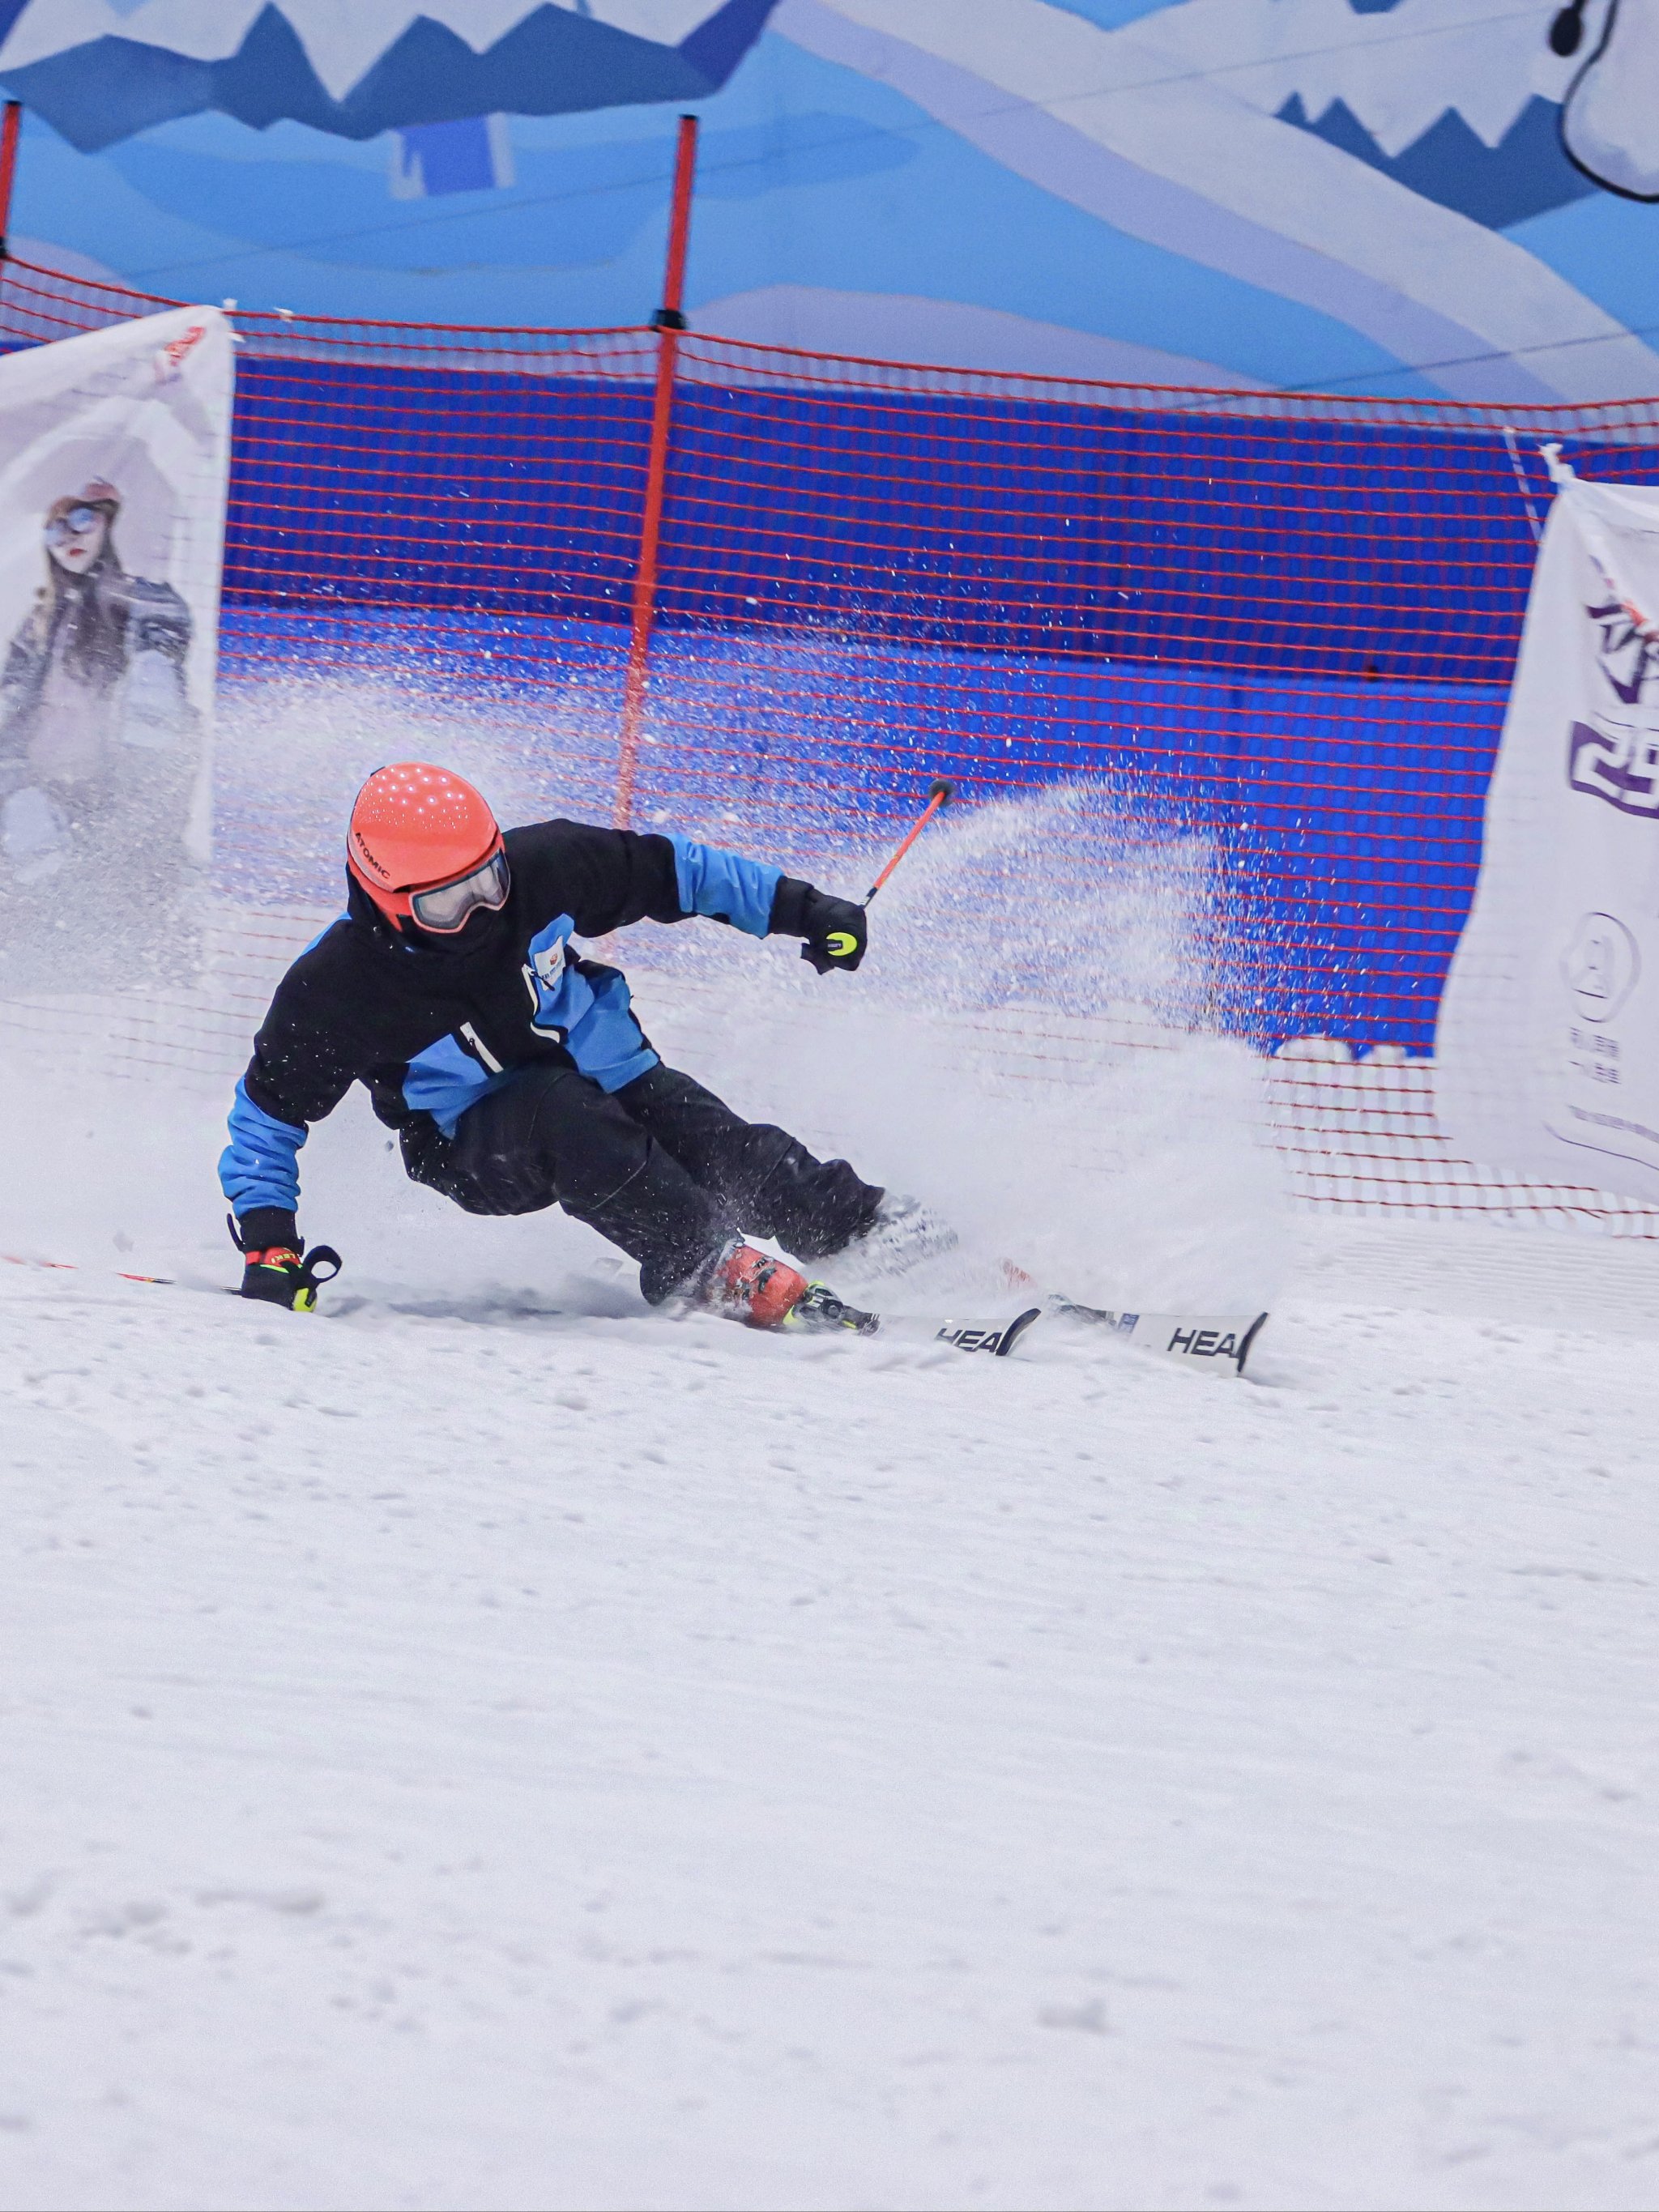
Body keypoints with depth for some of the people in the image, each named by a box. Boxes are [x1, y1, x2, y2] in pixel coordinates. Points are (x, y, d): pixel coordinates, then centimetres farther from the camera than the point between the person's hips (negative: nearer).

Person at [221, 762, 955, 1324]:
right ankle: (709, 1269, -34)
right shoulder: (336, 989, -23)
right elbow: (266, 1115, -11)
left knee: (723, 1148, -23)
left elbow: (662, 869, -2)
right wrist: (268, 1247, -19)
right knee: (560, 1112, -36)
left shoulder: (536, 867, -17)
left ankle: (868, 1226, -13)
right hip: (481, 1147, -3)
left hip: (610, 1078, 3)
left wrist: (798, 908, -1)